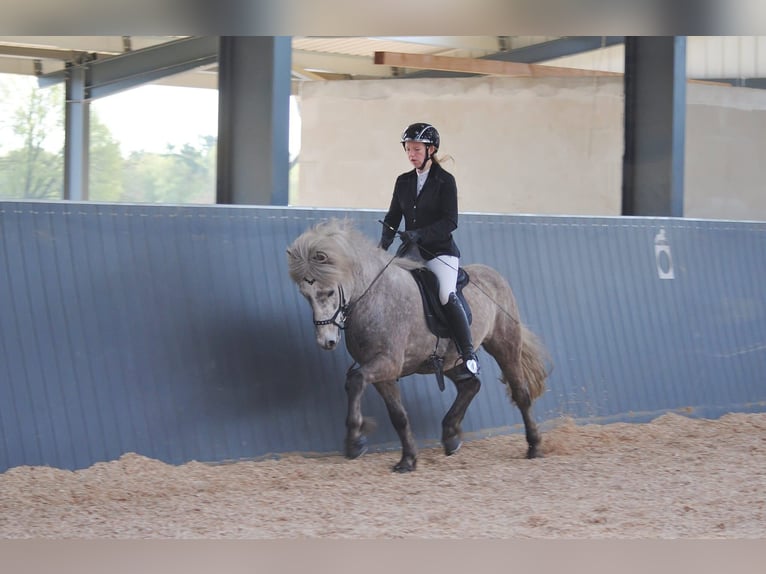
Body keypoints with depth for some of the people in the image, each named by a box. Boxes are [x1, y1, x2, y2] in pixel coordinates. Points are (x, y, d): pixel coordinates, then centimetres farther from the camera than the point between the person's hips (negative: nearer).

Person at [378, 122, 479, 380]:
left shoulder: (445, 181, -5)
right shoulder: (403, 182, 10)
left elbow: (450, 221, -13)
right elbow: (393, 217, 11)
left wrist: (419, 234, -25)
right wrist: (384, 242, -8)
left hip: (440, 250, -6)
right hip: (412, 251, 6)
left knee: (447, 295, -25)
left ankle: (468, 356, -21)